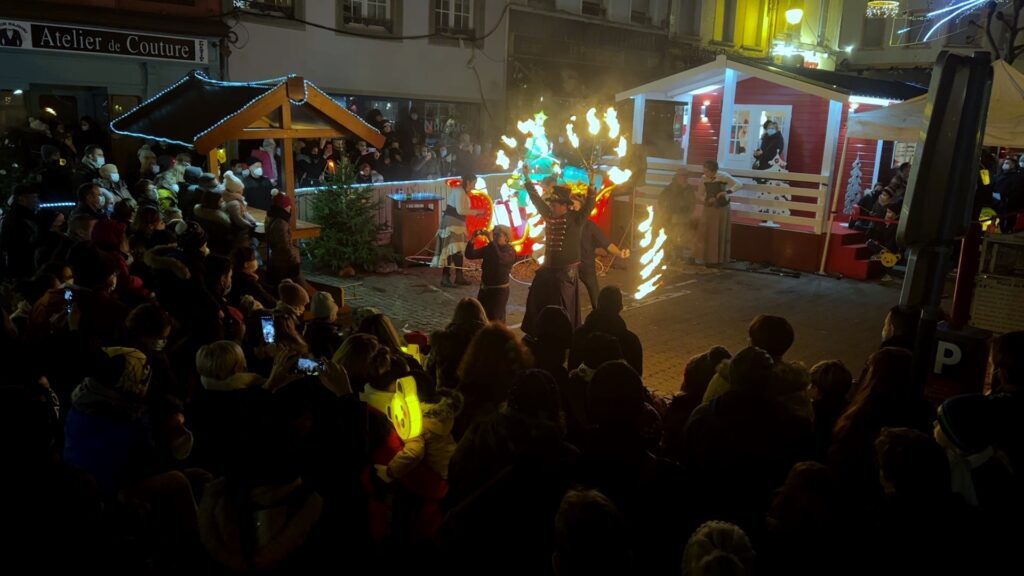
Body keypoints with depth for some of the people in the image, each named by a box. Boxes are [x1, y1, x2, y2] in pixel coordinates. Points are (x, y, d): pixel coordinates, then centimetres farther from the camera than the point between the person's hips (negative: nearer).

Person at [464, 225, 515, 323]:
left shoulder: (510, 251, -13)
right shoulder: (488, 248, 3)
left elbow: (500, 259, -35)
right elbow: (469, 255, -3)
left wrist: (491, 240, -35)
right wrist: (472, 239, -17)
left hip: (499, 290, -6)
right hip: (484, 289, 6)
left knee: (496, 320, 1)